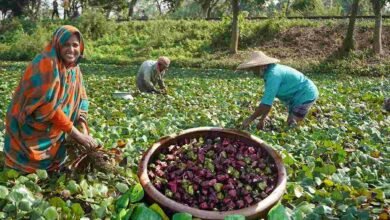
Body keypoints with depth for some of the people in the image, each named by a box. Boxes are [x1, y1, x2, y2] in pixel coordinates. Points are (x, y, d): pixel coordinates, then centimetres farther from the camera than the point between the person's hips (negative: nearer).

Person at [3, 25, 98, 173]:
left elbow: (80, 100, 2)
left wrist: (83, 130, -13)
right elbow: (47, 105, -29)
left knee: (51, 171, 17)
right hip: (29, 131, -7)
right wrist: (75, 133, -26)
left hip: (54, 133, 7)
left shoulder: (74, 68, 1)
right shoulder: (46, 64, -23)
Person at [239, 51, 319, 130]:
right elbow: (268, 99, 4)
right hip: (296, 97, 10)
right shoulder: (269, 73, 0)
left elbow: (266, 103, -30)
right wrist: (263, 119, 4)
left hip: (305, 95, -10)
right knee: (290, 124, 13)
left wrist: (249, 119, -22)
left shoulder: (273, 75, -29)